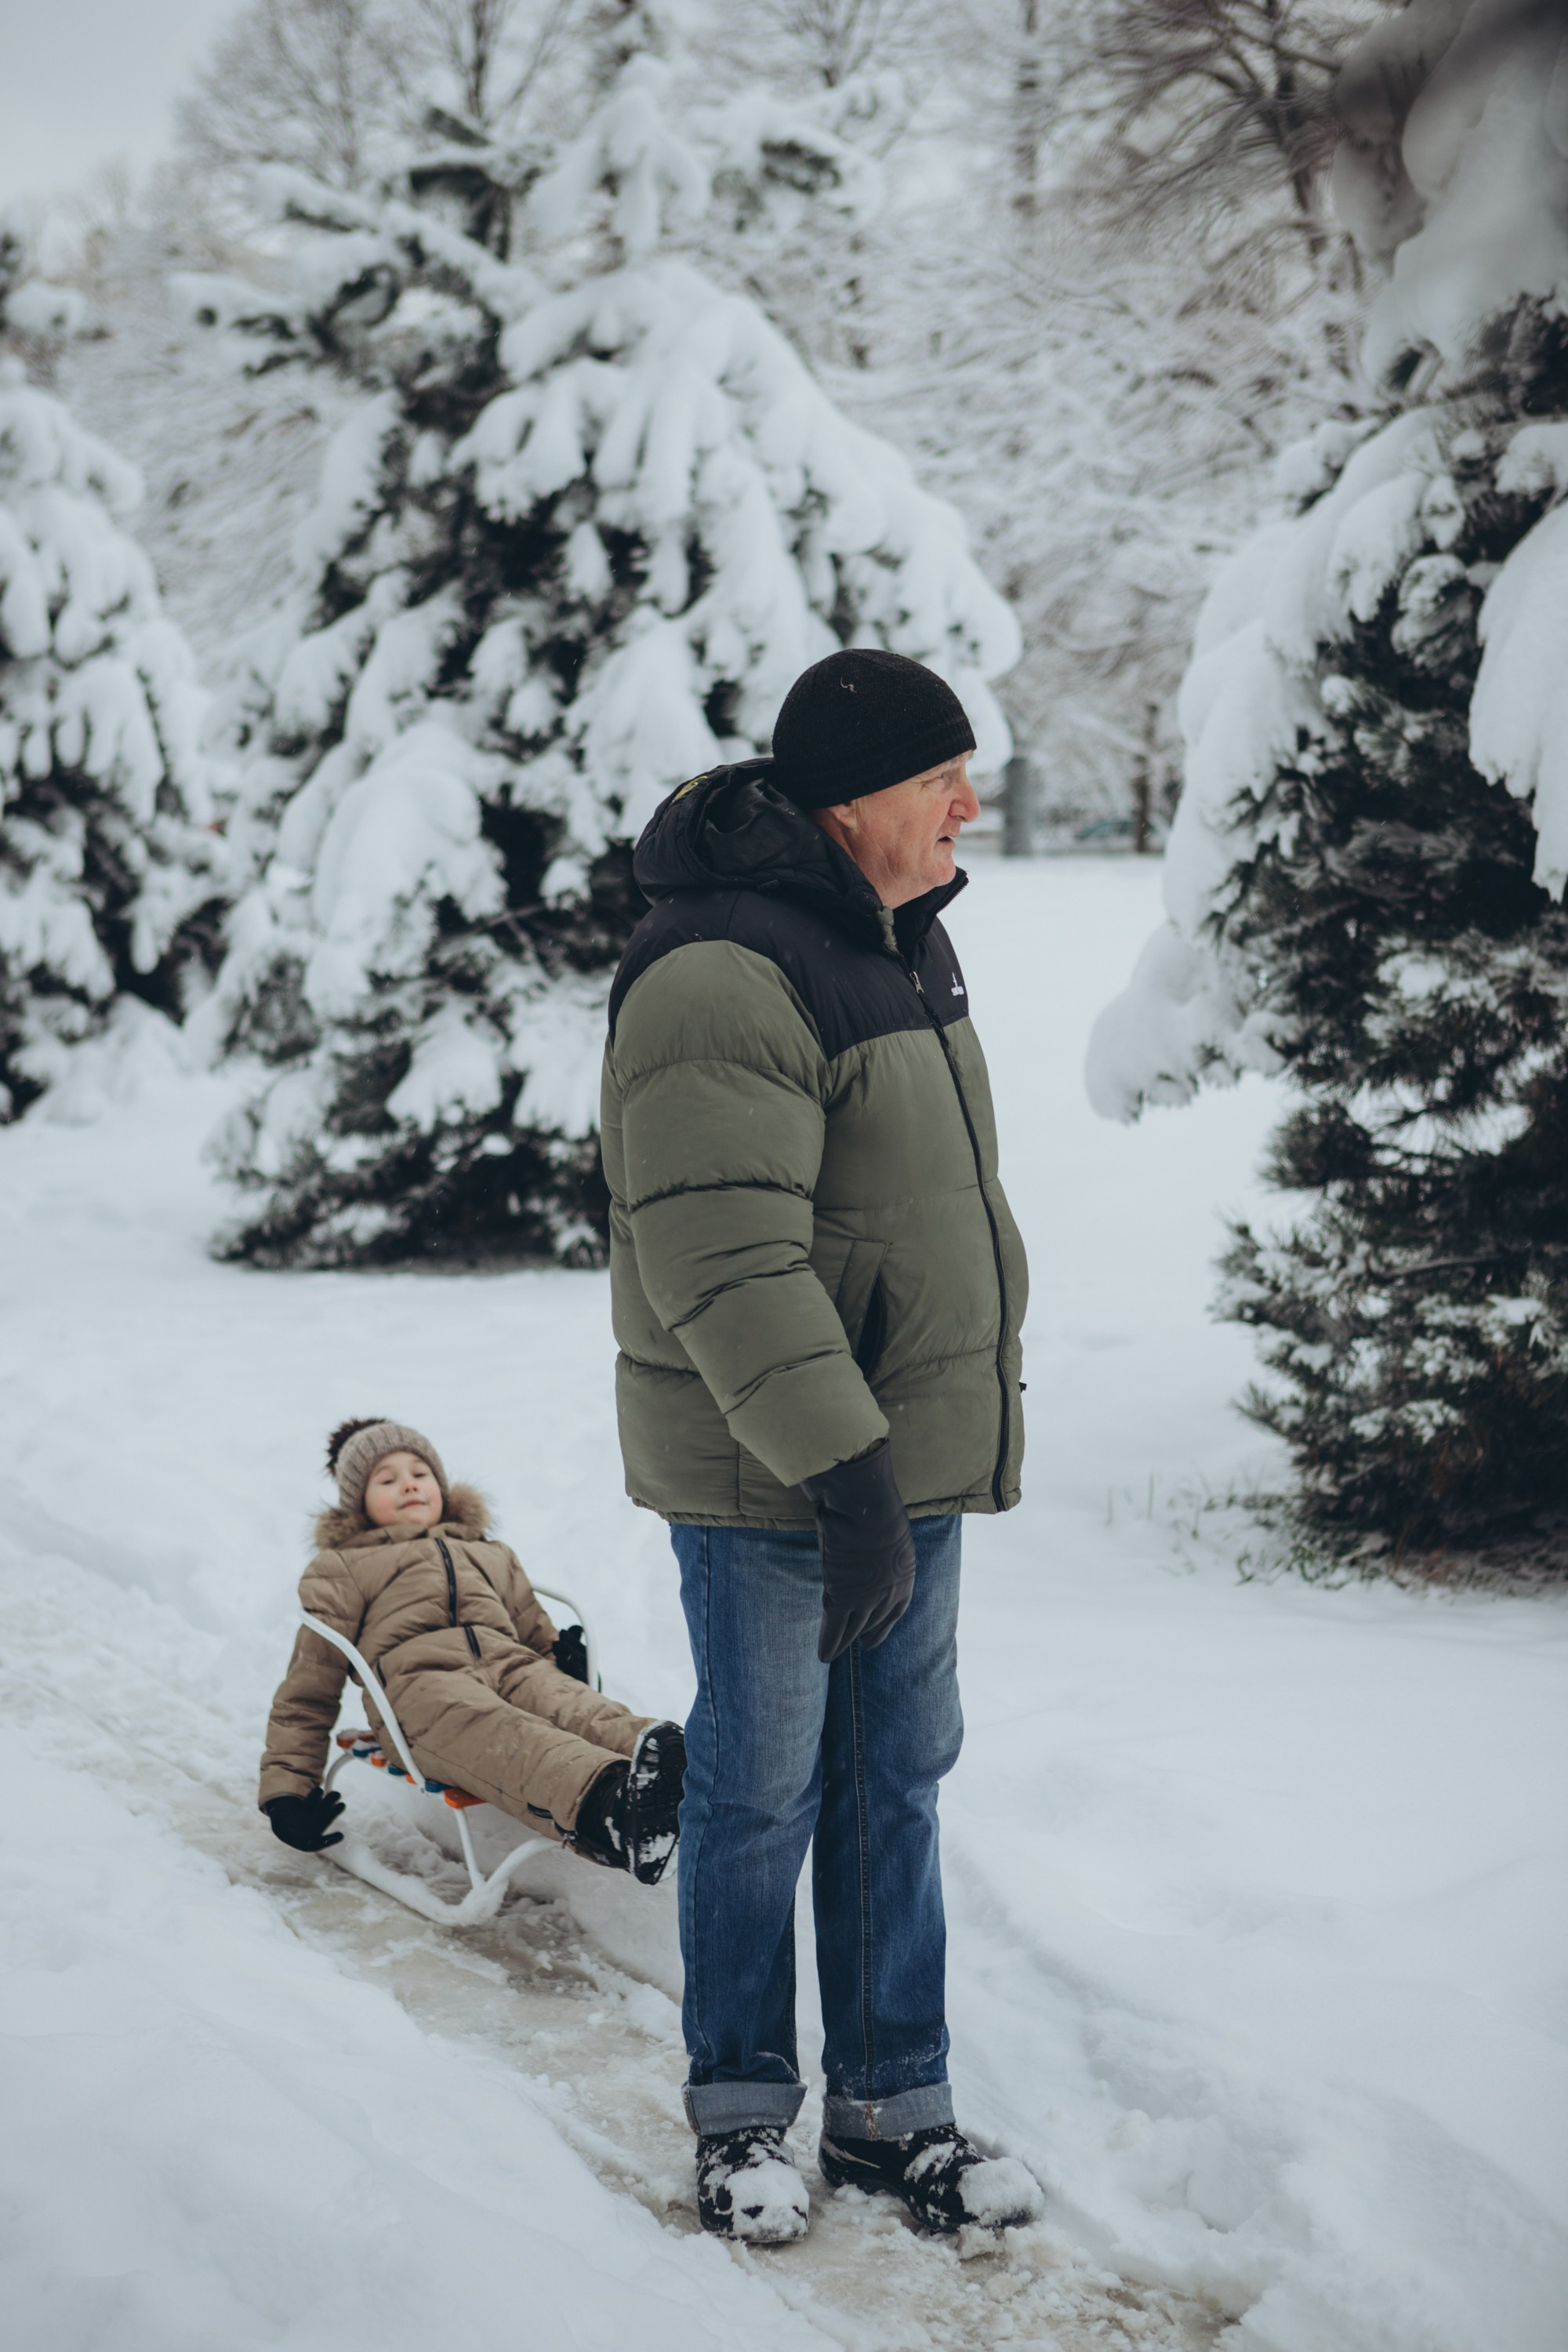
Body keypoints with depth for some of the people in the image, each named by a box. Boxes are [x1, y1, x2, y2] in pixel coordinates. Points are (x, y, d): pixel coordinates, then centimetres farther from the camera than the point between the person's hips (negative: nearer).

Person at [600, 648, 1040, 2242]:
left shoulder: (899, 938, 10)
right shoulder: (720, 978, -22)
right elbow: (727, 1266, -27)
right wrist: (844, 1476, -29)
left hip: (909, 1453, 9)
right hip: (767, 1476, -8)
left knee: (896, 1783, 15)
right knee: (761, 1795, 6)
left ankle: (890, 2108, 27)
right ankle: (741, 2115, 24)